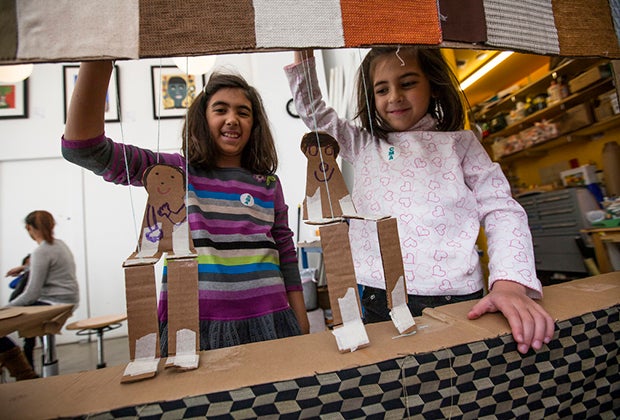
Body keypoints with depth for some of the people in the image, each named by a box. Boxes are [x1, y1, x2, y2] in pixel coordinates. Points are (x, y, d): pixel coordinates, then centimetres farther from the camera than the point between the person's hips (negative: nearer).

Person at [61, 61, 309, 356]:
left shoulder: (268, 185, 7)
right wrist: (98, 61, -21)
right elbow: (84, 149, -9)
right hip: (193, 325, -1)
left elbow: (286, 255, 8)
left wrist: (302, 327, 8)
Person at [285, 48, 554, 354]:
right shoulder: (364, 146, 12)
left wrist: (511, 283, -16)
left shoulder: (459, 143, 7)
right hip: (380, 304, 2)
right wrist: (303, 53, 6)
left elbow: (502, 213, -1)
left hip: (459, 303, 0)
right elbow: (313, 112, 17)